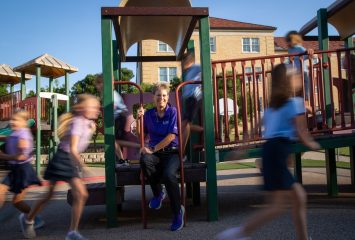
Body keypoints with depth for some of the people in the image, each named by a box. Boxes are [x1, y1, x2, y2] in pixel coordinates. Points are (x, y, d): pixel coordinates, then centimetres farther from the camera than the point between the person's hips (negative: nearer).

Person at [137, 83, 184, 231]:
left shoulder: (172, 112, 0)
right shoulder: (149, 114, 10)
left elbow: (171, 136, -9)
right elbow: (141, 135, 12)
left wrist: (153, 149, -14)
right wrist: (139, 119, 0)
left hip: (172, 152, -3)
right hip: (154, 153, 3)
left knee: (168, 174, -34)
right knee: (144, 160, -34)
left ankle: (177, 211, -9)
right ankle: (158, 193, -5)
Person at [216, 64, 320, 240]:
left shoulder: (274, 104, 20)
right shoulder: (295, 102, -3)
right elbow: (300, 131, -6)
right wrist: (311, 144, 14)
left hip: (270, 150, 9)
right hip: (278, 151, -9)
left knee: (299, 197, 13)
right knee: (279, 205, -5)